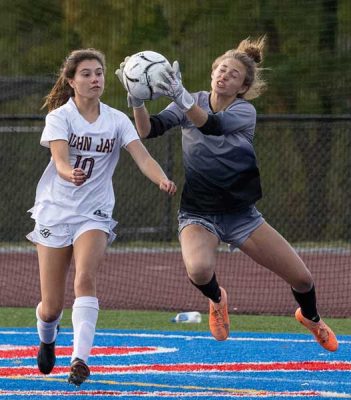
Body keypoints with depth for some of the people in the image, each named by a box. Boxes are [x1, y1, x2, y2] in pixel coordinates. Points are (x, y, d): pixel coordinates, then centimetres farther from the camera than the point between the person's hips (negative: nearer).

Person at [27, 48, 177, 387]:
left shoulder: (117, 120, 0)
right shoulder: (59, 116, -7)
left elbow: (142, 158, -13)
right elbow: (60, 162, -22)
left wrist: (163, 180, -34)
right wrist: (71, 174, -47)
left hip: (94, 214, 1)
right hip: (54, 211, -1)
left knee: (85, 279, -27)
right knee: (51, 307, 2)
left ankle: (80, 358, -30)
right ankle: (47, 339, 37)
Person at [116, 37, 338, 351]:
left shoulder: (245, 112, -11)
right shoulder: (192, 103, -4)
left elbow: (213, 126, -33)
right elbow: (149, 130, -16)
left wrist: (181, 97, -50)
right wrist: (137, 99, -35)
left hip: (240, 213, 1)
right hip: (198, 214, 0)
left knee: (302, 279, 0)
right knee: (199, 269, -35)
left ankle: (310, 317, 38)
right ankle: (217, 299, 4)